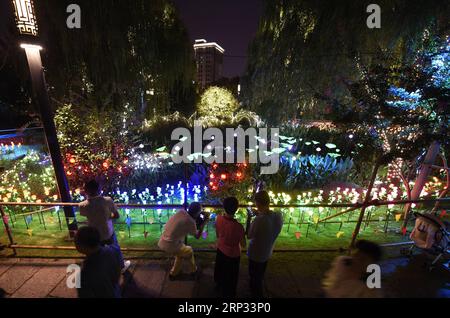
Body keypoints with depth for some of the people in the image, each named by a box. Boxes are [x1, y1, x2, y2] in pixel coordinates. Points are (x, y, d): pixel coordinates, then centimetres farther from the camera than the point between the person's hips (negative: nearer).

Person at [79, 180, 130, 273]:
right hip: (108, 233, 0)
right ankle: (122, 266, 47)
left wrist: (88, 196, -1)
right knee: (116, 249, 25)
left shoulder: (83, 205, -21)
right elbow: (117, 215, -14)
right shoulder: (108, 200, -25)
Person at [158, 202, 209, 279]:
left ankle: (174, 273, 40)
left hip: (161, 242, 6)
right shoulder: (190, 222, -17)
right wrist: (204, 223, 3)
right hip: (170, 246, -6)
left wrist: (196, 219, 11)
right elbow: (197, 236, -1)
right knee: (190, 251, 20)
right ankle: (193, 270, 40)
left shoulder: (181, 211, -1)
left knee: (181, 253, 30)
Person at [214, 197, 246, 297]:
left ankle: (219, 285, 59)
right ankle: (228, 294, 45)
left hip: (220, 250, 6)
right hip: (232, 255, -5)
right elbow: (243, 245, -21)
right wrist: (243, 234, -5)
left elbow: (218, 235, -1)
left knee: (220, 270, 33)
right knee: (230, 276, 22)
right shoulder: (238, 226, -37)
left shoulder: (219, 219, -20)